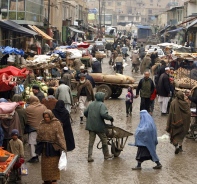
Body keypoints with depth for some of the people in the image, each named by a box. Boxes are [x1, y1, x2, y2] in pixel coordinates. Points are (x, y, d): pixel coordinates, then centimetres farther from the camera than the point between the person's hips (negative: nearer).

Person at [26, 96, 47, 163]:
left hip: (33, 128, -5)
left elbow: (26, 119, -4)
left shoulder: (28, 108, -13)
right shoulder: (43, 107, 0)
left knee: (32, 143, 3)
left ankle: (34, 157, 1)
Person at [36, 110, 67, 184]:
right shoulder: (42, 124, 4)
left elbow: (60, 136, -14)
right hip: (44, 147, 5)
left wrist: (63, 147, -20)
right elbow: (39, 135, 14)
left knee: (53, 163, 2)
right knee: (45, 164, 11)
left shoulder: (56, 123, -10)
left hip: (53, 147, -5)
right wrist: (39, 146, 15)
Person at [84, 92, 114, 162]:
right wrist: (110, 118, -11)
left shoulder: (91, 104, 10)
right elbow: (103, 114, -25)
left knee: (91, 142, 6)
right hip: (99, 126, -5)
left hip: (91, 126, 5)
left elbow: (85, 113, 14)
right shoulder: (102, 105, -11)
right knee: (104, 140, 13)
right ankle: (106, 155, 24)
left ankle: (89, 157, 0)